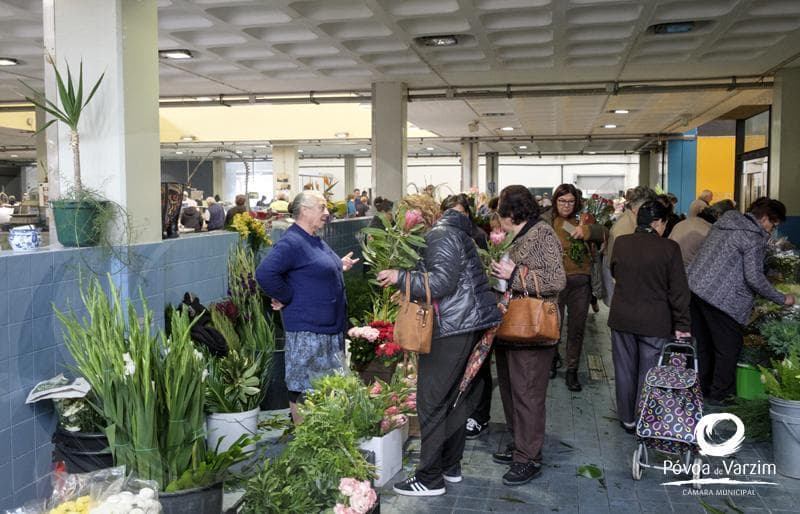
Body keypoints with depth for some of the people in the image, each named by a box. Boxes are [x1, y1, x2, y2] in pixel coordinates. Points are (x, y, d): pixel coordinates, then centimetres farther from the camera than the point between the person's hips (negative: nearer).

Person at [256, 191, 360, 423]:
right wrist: (287, 298, -20)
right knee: (302, 387, 2)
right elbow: (264, 274, -28)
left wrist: (339, 266, 13)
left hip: (330, 326, 10)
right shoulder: (291, 242, -18)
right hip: (307, 328, -10)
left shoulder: (315, 241, 14)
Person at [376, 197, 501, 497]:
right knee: (454, 398, 16)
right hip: (468, 324, 10)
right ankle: (451, 466, 25)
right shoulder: (456, 231, 18)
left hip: (452, 327, -10)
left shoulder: (440, 235, -12)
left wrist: (401, 277, -18)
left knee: (431, 401, -4)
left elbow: (443, 282, -23)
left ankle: (430, 478, 2)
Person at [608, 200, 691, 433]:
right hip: (655, 322, -3)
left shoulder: (620, 243, -3)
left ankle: (627, 419, 26)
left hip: (622, 318, 3)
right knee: (649, 373, 8)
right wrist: (682, 325, -5)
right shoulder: (669, 248, -13)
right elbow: (679, 290, -11)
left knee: (625, 370, 15)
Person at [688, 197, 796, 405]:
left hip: (694, 286, 9)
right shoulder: (754, 237, -11)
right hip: (720, 298, -9)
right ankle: (719, 395, 13)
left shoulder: (724, 222, 14)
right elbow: (754, 277, -15)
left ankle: (702, 389, 27)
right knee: (729, 346, 5)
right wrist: (782, 299, -3)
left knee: (704, 344, 17)